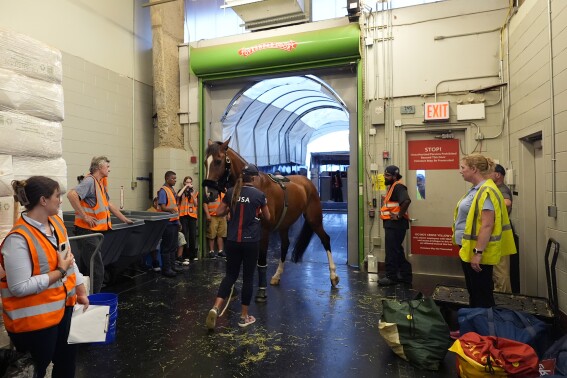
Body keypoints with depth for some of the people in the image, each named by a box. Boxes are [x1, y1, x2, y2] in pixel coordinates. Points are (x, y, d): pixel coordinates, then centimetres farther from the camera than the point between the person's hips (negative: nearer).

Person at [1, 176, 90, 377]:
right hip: (35, 318, -8)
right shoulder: (19, 238, -24)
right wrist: (59, 272, -20)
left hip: (63, 306, 8)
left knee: (67, 361, 23)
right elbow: (20, 287, -25)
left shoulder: (56, 221, 0)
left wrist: (80, 291, 12)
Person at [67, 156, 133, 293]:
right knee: (97, 271, -8)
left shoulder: (100, 184, 16)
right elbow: (71, 195, -29)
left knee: (84, 268, 16)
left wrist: (125, 220, 26)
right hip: (87, 231, -9)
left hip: (95, 231, 9)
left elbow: (109, 205, 23)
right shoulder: (90, 181, -14)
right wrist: (84, 216, -23)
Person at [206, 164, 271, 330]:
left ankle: (215, 308, -1)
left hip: (233, 241, 3)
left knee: (230, 275, 16)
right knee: (248, 277, 9)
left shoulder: (231, 192, 1)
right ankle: (244, 316, 18)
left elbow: (219, 213, 6)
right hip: (251, 242, -3)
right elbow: (267, 217, 4)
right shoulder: (259, 194, -8)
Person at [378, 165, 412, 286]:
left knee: (392, 251, -2)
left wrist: (399, 215, -24)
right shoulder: (393, 187, 17)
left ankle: (392, 276, 8)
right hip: (391, 223, 11)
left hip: (395, 224, -11)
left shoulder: (398, 186, -15)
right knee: (397, 250, 17)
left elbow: (406, 200, -32)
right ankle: (405, 275, 26)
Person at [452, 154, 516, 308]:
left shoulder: (486, 191, -19)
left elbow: (487, 225, -24)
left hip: (478, 252, -9)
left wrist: (478, 252, -24)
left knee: (482, 294, 5)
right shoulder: (475, 190, 10)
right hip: (468, 249, 9)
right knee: (473, 290, 20)